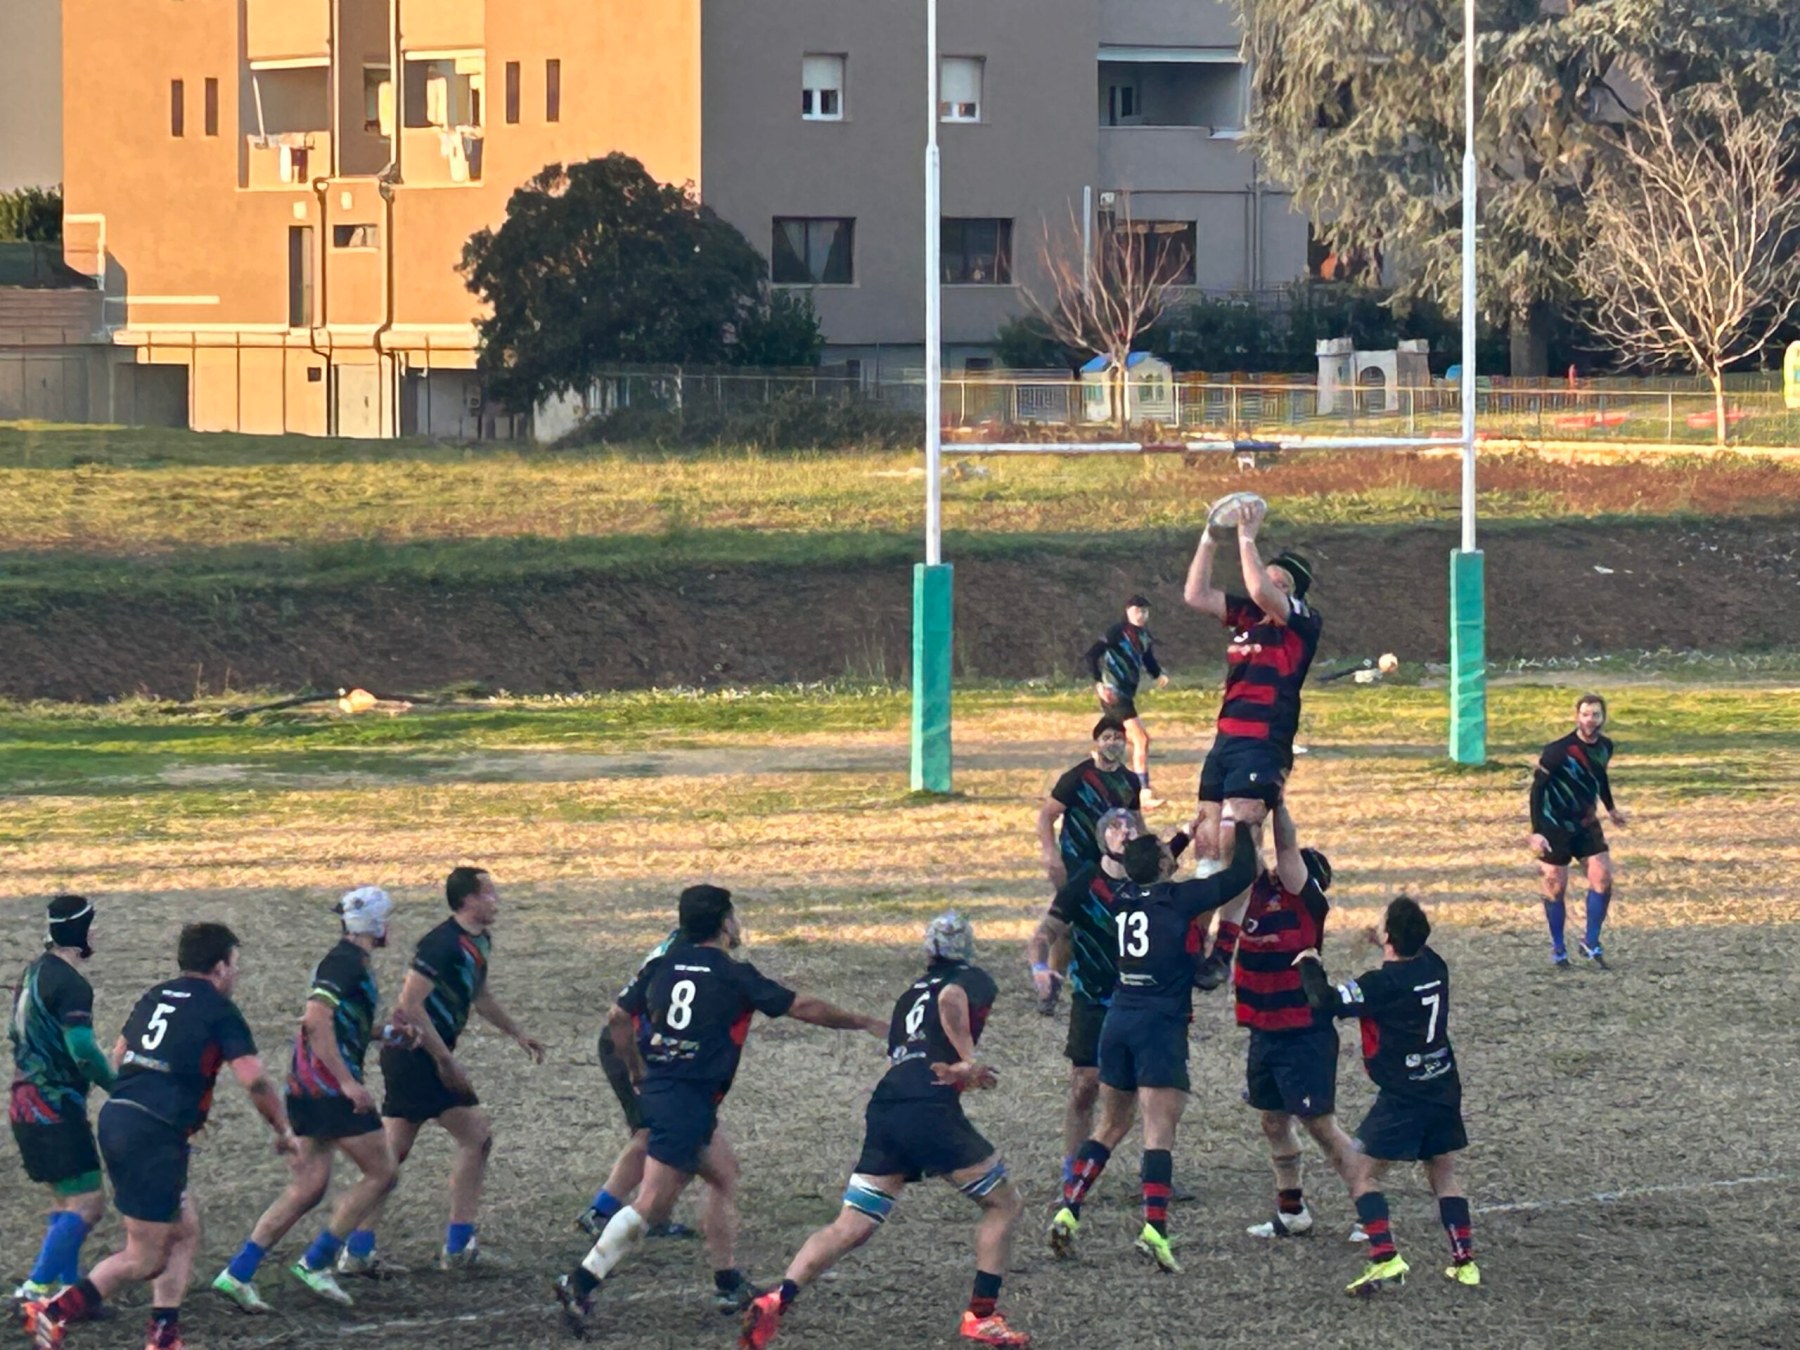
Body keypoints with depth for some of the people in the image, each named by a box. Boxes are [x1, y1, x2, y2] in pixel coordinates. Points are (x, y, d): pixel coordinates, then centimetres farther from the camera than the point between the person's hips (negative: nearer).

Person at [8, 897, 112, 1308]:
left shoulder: (34, 973, 12)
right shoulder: (71, 984, -18)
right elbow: (82, 1050, -26)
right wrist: (118, 1087, -13)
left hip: (26, 1100, 10)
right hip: (54, 1107, -10)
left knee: (65, 1200, 18)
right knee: (87, 1203, -9)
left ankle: (69, 1289, 19)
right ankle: (35, 1288, -12)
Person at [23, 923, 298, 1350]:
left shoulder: (156, 996, 17)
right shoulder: (218, 1010, -3)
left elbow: (118, 1057, 26)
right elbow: (254, 1080, -10)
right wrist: (283, 1131, 4)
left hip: (115, 1121, 8)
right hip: (153, 1135, -8)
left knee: (185, 1232, 18)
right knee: (146, 1259, -2)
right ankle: (53, 1314, -8)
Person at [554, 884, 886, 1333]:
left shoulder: (663, 966, 8)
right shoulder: (734, 976, -8)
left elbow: (619, 1017, 12)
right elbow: (805, 1008, -1)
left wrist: (639, 1073, 25)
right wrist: (865, 1023, 12)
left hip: (656, 1090, 8)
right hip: (687, 1103, -8)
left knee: (724, 1173, 22)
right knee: (653, 1204, -10)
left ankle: (728, 1285, 25)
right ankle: (580, 1283, -18)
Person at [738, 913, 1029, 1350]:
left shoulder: (910, 994, 30)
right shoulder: (974, 981, 11)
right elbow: (951, 998, -13)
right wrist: (968, 1060, -10)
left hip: (883, 1111, 6)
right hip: (930, 1112, -6)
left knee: (849, 1228, 2)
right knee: (1004, 1202, 11)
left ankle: (777, 1299, -19)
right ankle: (982, 1315, 3)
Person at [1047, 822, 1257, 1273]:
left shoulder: (1123, 897, 9)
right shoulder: (1179, 898, -8)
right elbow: (1242, 874, -5)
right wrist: (1242, 830, 10)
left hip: (1118, 1020, 6)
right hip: (1160, 1027, -6)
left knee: (1111, 1126, 19)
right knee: (1159, 1132, -11)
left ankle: (1067, 1211, 13)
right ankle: (1154, 1228, -22)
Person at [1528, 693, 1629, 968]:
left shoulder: (1605, 747, -2)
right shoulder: (1559, 750, -23)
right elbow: (1537, 788, -20)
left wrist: (1610, 809, 31)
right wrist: (1536, 832, -27)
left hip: (1586, 823, 5)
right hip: (1555, 826, -5)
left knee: (1602, 878, -6)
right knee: (1556, 887, 1)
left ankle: (1591, 943, 8)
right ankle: (1557, 948, 17)